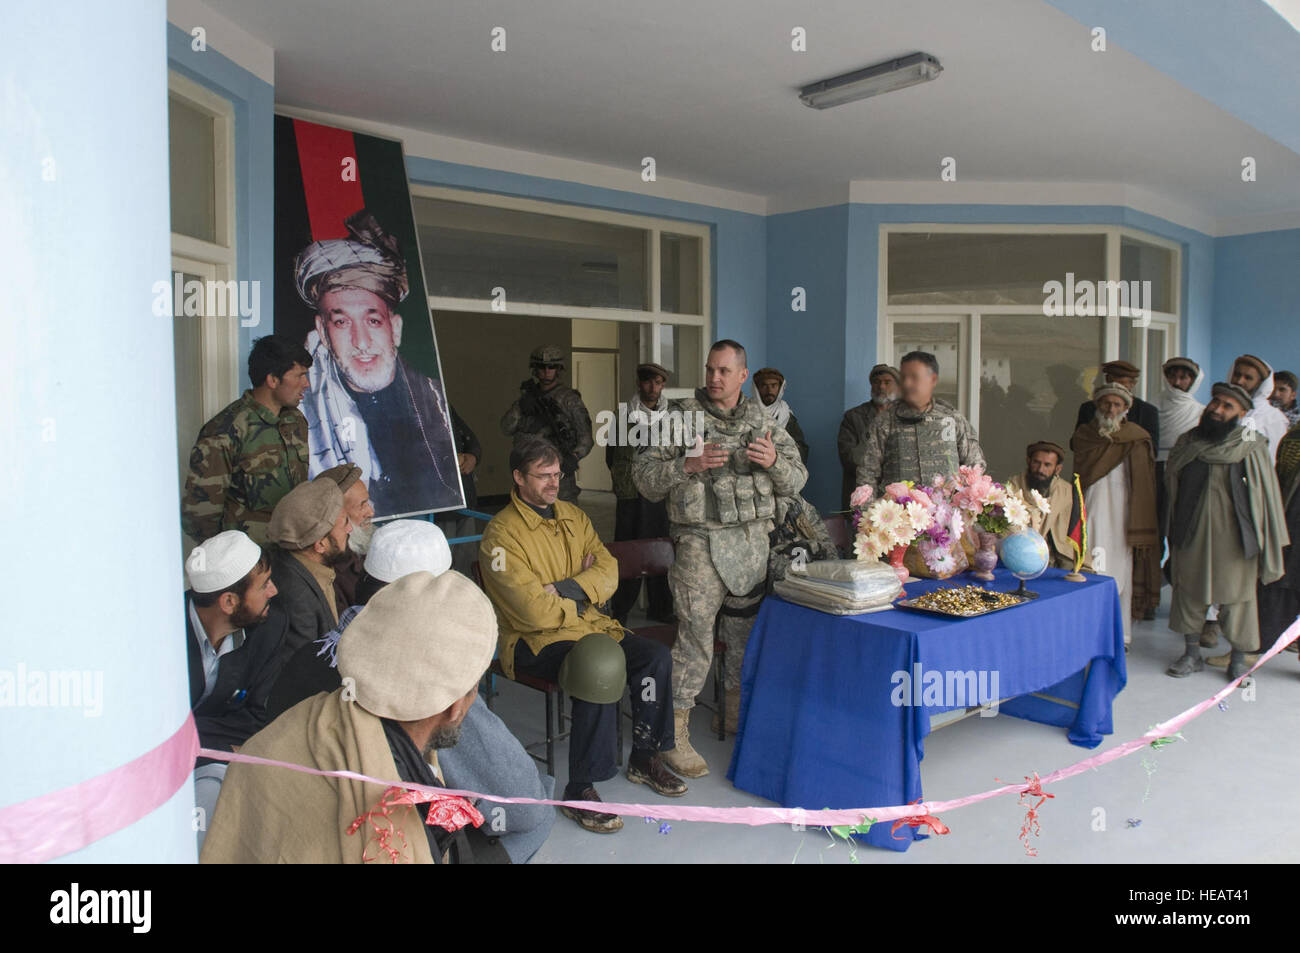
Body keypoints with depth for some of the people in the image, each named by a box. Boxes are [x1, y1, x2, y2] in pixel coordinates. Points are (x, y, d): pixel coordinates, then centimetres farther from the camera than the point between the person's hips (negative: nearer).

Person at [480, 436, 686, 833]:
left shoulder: (573, 516, 10)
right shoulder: (502, 533, -14)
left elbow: (608, 572, 4)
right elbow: (534, 612, -20)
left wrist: (566, 589, -14)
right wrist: (583, 596, -5)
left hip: (589, 623, 7)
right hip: (536, 639, -7)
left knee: (657, 657, -11)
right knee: (601, 670, -33)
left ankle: (644, 759, 9)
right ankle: (579, 792, -20)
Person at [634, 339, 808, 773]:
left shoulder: (763, 422, 11)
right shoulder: (682, 418, 0)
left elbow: (797, 480, 12)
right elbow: (644, 475, -2)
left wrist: (774, 461, -9)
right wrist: (687, 465, -19)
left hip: (753, 542, 4)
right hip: (701, 544, -4)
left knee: (746, 632, 13)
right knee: (696, 636, -6)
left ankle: (738, 710, 33)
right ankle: (673, 732, 6)